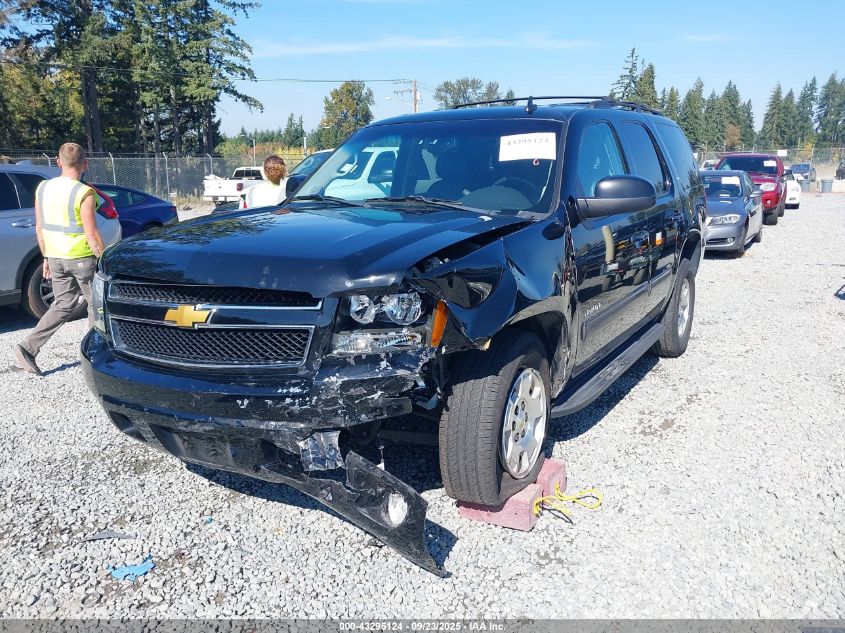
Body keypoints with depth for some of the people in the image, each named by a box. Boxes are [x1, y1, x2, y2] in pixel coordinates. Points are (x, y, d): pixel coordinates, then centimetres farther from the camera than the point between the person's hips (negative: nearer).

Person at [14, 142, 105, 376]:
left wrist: (46, 257, 19)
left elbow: (39, 228, 9)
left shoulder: (43, 188, 4)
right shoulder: (84, 193, -16)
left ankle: (28, 347, 3)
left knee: (63, 304, 15)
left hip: (56, 258, 6)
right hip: (82, 258, -6)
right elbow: (91, 235, -17)